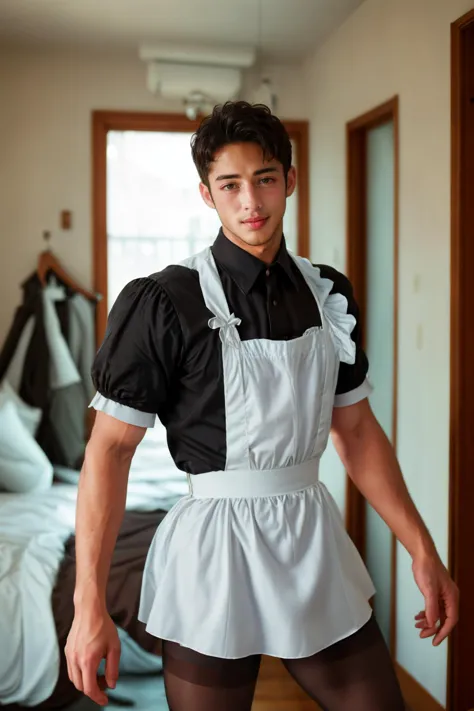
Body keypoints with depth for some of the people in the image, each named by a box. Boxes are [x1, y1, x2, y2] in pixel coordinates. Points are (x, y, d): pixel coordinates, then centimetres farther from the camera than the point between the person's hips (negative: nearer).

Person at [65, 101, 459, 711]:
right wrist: (89, 605, -16)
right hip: (215, 549, -4)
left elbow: (356, 430, 11)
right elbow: (110, 447, -11)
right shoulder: (164, 304, -10)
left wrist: (422, 551, 9)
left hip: (315, 542, 5)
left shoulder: (329, 294, 5)